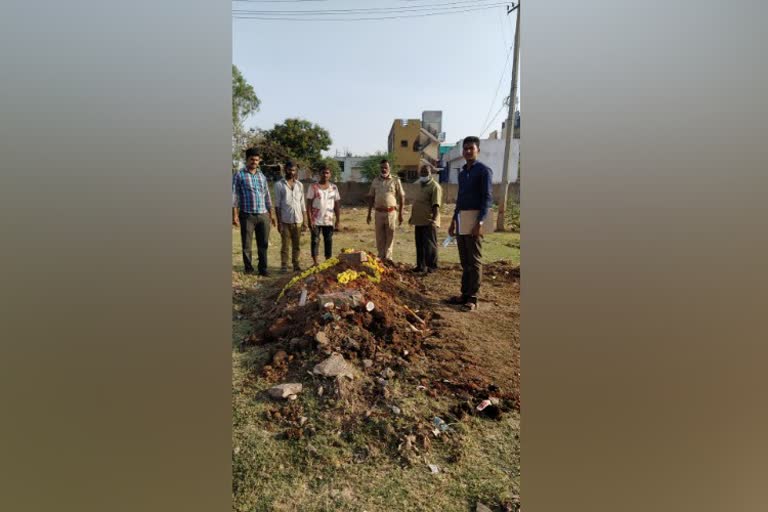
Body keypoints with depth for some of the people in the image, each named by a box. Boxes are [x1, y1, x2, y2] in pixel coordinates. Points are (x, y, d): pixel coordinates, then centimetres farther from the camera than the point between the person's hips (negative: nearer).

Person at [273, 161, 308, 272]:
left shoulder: (299, 185, 11)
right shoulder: (279, 185, 0)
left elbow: (302, 204, 12)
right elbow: (277, 205, -2)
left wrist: (305, 221, 7)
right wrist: (279, 222, -8)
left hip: (298, 220, 3)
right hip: (285, 220, -3)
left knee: (296, 244, 7)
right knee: (285, 245, 2)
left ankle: (296, 264, 16)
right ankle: (284, 265, 10)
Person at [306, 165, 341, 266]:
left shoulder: (334, 188, 6)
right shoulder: (313, 187, -1)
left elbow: (337, 205, 6)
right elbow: (309, 204, -4)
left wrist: (338, 220, 1)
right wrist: (310, 220, -11)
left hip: (329, 221, 2)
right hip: (315, 220, -2)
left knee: (329, 241, 6)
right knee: (315, 241, 3)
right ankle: (315, 263, 11)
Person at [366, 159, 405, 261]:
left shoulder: (395, 181, 1)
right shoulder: (375, 181, 10)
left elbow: (401, 197, 2)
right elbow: (371, 197, 13)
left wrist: (400, 214, -3)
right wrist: (369, 213, 9)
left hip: (391, 212, -3)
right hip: (379, 212, 3)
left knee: (390, 236, 1)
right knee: (379, 236, 6)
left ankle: (388, 257, 7)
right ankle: (381, 256, 16)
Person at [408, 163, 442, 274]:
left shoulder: (435, 187, -9)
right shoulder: (420, 186, 18)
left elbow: (436, 205, -18)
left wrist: (434, 219, -27)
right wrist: (412, 217, 23)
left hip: (429, 222, -8)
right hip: (418, 221, 8)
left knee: (429, 245, -2)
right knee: (419, 245, 14)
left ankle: (432, 266, 7)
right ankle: (421, 265, 24)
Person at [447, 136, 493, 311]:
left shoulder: (484, 170, -4)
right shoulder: (462, 172, 19)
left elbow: (487, 198, -11)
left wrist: (480, 222, -21)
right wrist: (453, 221, 21)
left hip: (474, 218, -8)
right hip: (461, 219, 8)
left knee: (474, 260, -4)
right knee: (464, 260, 11)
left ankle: (472, 298, 1)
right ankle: (465, 293, 18)